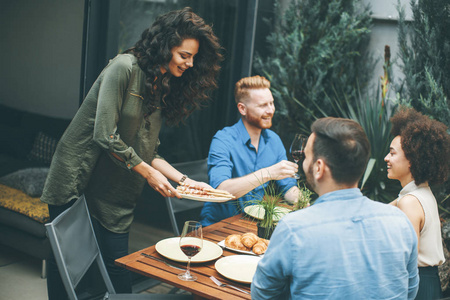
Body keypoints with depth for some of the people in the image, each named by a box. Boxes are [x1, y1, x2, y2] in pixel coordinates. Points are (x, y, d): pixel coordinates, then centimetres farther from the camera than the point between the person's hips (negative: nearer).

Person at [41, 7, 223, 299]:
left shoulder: (164, 89, 7)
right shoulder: (125, 67, -16)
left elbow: (148, 152, 6)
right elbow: (105, 136, -22)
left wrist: (184, 179, -5)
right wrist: (148, 173, -14)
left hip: (116, 188, 6)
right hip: (77, 177, -6)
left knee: (119, 264, 5)